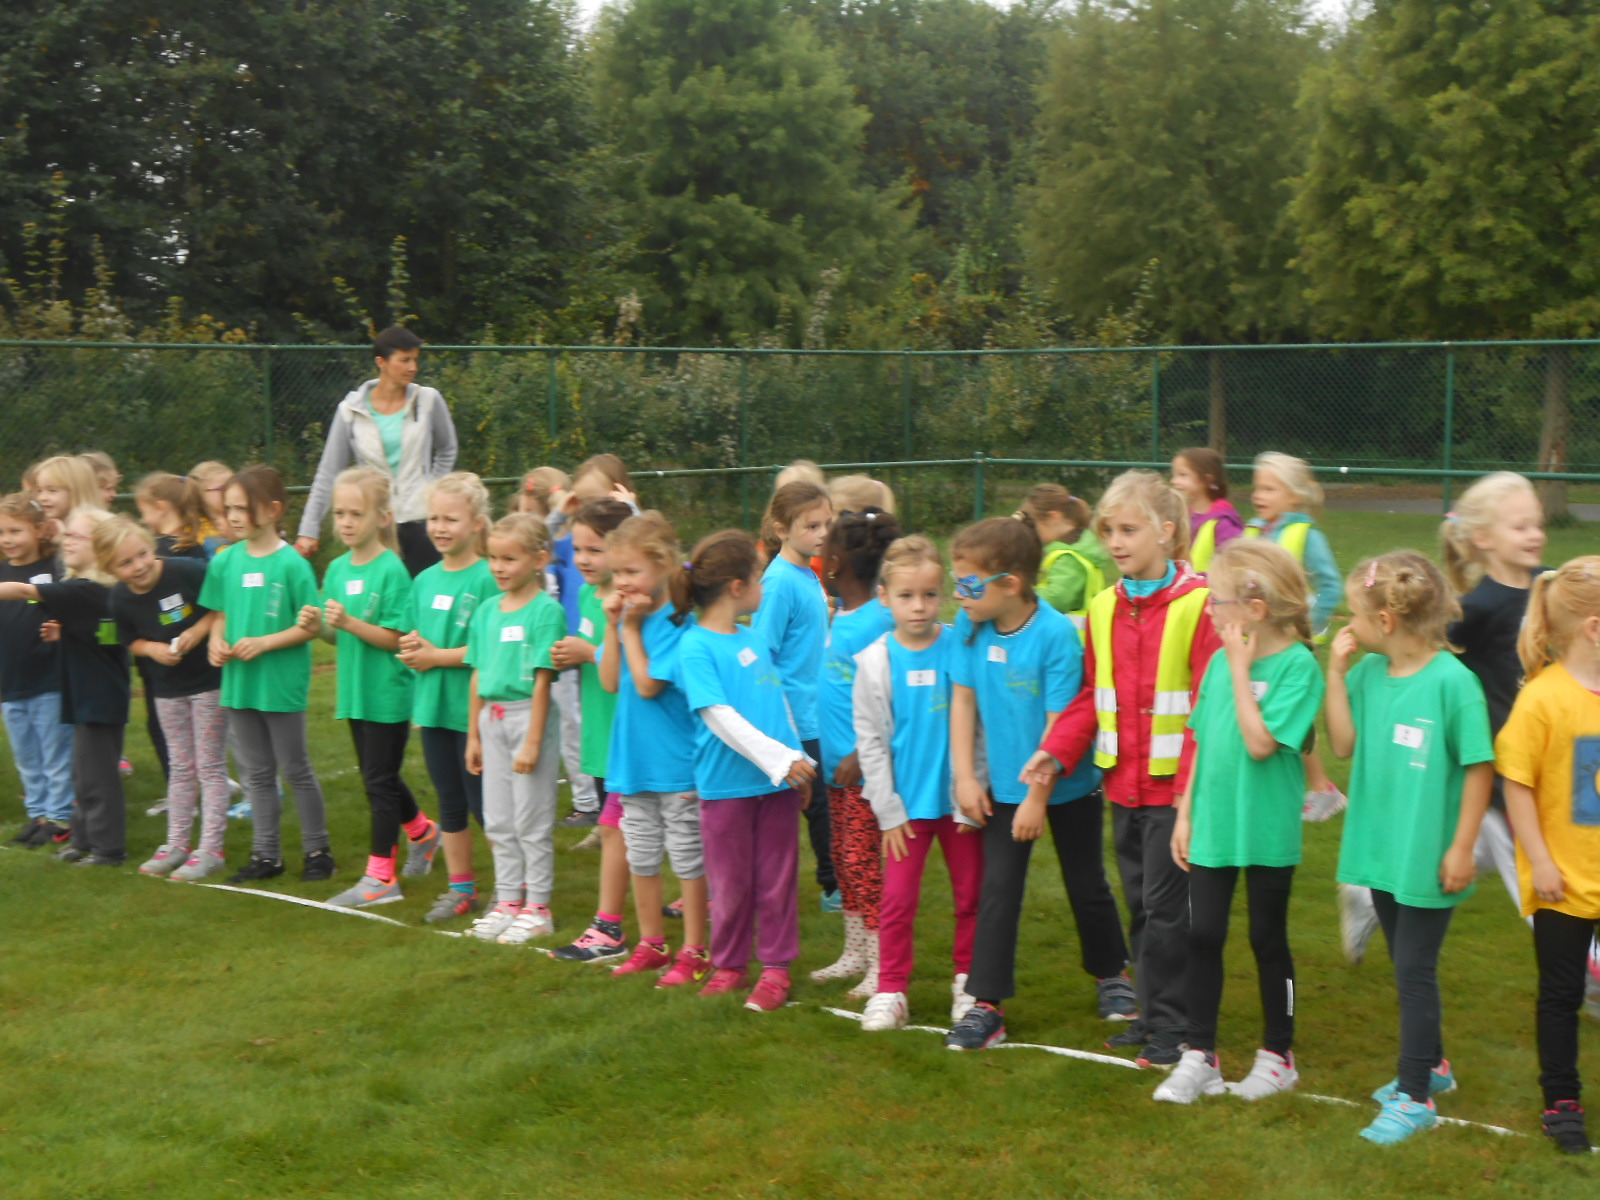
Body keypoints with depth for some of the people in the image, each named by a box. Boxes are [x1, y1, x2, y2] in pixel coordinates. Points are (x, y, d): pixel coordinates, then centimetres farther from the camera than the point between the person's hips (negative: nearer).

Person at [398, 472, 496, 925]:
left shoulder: (487, 579, -11)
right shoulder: (425, 580, 10)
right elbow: (409, 640, 17)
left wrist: (438, 655, -13)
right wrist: (412, 648, -5)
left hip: (472, 708, -7)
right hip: (432, 706, 7)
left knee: (483, 804, -1)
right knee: (449, 802, 14)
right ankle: (460, 888, 25)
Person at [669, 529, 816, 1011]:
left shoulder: (755, 639, 10)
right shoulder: (694, 648, -12)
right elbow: (720, 717, -19)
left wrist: (798, 758, 14)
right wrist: (778, 760, -23)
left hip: (777, 781, 6)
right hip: (726, 785, -5)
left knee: (777, 879, 8)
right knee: (733, 884, 7)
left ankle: (776, 967, 17)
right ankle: (730, 966, 23)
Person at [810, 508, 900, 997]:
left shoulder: (877, 622, -18)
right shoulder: (841, 615, 10)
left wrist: (860, 756, -23)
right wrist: (824, 753, 17)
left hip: (864, 768, -9)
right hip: (837, 764, 9)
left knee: (865, 864, -4)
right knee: (844, 862, 16)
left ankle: (881, 967, 3)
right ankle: (855, 955, 28)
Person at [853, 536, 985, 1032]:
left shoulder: (960, 648, -6)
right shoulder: (875, 660, -3)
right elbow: (870, 741, 0)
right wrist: (888, 812, -3)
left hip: (958, 798, 0)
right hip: (905, 803, 0)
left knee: (970, 894, 9)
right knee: (897, 898, 3)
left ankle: (968, 980, 25)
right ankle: (891, 991, 13)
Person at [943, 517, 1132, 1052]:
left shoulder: (1056, 634, -24)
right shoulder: (971, 626, -9)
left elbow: (1060, 725, -21)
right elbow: (963, 700, -1)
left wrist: (1038, 798, -18)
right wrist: (965, 777, -4)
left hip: (1069, 785, -3)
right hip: (1004, 785, 4)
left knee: (1086, 886, 13)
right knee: (997, 890, 0)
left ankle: (1110, 974, 37)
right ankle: (986, 1005, 5)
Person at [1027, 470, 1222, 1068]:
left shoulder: (1199, 604, -12)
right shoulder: (1104, 608, 8)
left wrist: (1194, 785, -19)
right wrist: (1058, 748, -1)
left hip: (1174, 787, -6)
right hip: (1123, 783, 6)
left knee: (1166, 904, -1)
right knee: (1139, 902, 15)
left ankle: (1171, 1024, 11)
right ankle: (1154, 1012, 28)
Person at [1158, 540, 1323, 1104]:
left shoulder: (1297, 664, -15)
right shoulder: (1220, 660, 4)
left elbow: (1261, 742, -24)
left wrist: (1241, 668, -20)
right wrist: (1185, 813, 10)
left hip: (1268, 830, -5)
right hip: (1212, 824, 5)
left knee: (1268, 939, 9)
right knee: (1202, 934, 6)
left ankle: (1278, 1056, 25)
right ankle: (1199, 1056, 17)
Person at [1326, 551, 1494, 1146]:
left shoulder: (1452, 680, -18)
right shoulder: (1369, 672, 1)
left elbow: (1480, 768, -14)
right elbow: (1344, 743, -4)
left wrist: (1462, 848, -14)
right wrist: (1336, 668, -8)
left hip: (1427, 854, -7)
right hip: (1382, 846, 7)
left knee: (1415, 969, 0)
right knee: (1406, 965, 20)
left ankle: (1415, 1097, 11)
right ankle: (1430, 1064, 38)